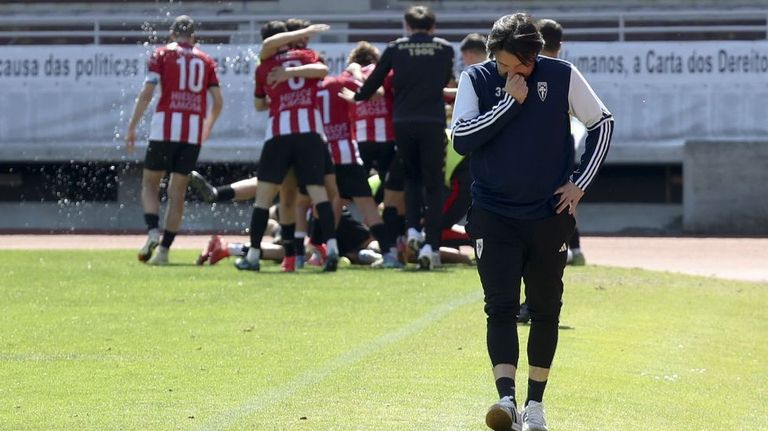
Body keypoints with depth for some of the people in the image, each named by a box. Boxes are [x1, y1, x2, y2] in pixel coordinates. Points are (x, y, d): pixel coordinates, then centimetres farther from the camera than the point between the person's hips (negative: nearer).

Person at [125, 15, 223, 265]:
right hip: (194, 131, 2)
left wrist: (132, 127, -1)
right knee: (177, 192, 8)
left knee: (150, 184, 10)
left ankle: (153, 231, -14)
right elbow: (218, 101, 11)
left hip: (166, 126, -2)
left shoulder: (162, 54, 5)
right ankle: (164, 249, 3)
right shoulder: (206, 60, 14)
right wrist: (208, 126, 30)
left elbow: (147, 93, -4)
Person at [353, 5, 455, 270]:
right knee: (434, 185, 6)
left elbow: (374, 81, 9)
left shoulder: (395, 49, 4)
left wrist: (357, 96, 28)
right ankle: (431, 244, -5)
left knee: (412, 177, 22)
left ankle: (412, 229, 3)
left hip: (403, 122, 1)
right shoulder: (445, 50, 5)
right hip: (433, 122, -1)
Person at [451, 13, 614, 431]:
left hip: (549, 214, 1)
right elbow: (462, 139, -16)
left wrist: (580, 183, 0)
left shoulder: (561, 76, -5)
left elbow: (601, 123, 6)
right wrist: (510, 102, -20)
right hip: (493, 216, -1)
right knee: (500, 308, -12)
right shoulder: (476, 79, -5)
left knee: (545, 310, 7)